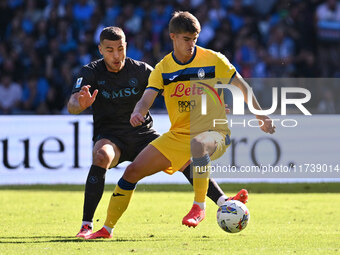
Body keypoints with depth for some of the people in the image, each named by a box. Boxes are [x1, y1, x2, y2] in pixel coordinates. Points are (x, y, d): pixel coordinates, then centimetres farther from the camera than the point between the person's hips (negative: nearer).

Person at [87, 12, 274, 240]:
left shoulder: (212, 60, -4)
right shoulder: (163, 69, 3)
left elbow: (242, 87, 3)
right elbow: (146, 99, -8)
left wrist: (262, 118, 1)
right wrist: (137, 113, -32)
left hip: (213, 132, -4)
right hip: (177, 136, 4)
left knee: (197, 144, -43)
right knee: (133, 171, -4)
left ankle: (199, 207, -31)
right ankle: (107, 229, 8)